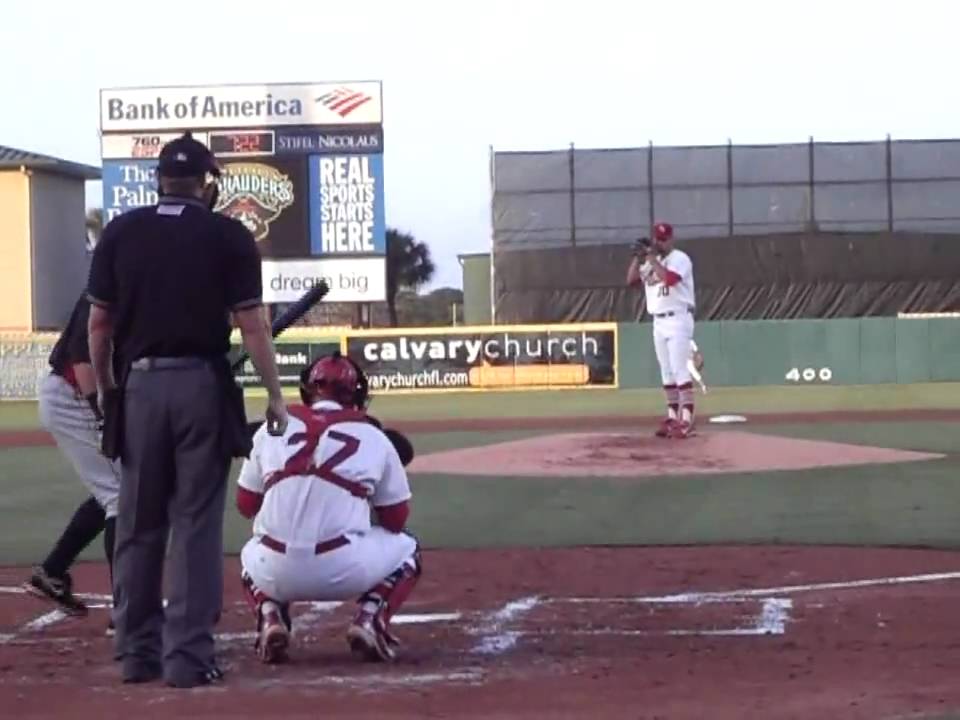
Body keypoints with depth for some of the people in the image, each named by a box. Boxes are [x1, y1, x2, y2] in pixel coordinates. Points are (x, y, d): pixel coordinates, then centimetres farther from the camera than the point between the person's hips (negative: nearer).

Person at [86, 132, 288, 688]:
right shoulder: (229, 236, -2)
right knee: (197, 525, 1)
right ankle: (189, 656, -2)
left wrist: (106, 388, 17)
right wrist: (275, 395, 1)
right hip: (202, 385, -2)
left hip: (138, 386, 2)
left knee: (138, 525, 11)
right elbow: (252, 324, -6)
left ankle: (138, 652, 15)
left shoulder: (121, 233, 5)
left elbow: (99, 323, 6)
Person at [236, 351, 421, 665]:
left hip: (276, 573, 2)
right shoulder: (374, 437, 7)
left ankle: (269, 618, 8)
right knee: (405, 548, 26)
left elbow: (245, 505, 19)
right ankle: (369, 618, 2)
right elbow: (396, 520, 14)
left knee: (251, 555, 38)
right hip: (343, 569, -2)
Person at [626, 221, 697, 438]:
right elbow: (631, 280, 10)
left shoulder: (680, 258, -8)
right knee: (666, 372, 9)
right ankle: (673, 416, 13)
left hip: (678, 320, -8)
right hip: (659, 322, 8)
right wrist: (638, 256, 0)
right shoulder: (651, 262, 15)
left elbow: (669, 278, -26)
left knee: (679, 370, -13)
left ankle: (687, 419, -16)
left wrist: (651, 257, -18)